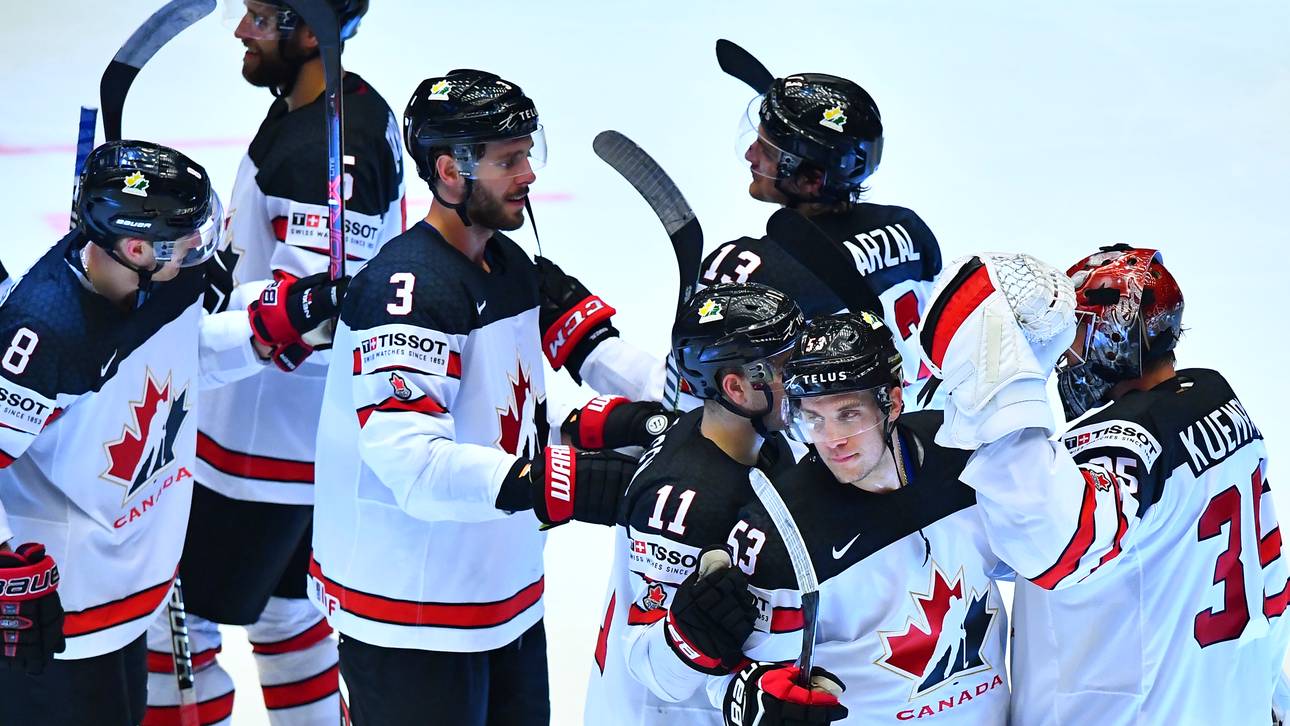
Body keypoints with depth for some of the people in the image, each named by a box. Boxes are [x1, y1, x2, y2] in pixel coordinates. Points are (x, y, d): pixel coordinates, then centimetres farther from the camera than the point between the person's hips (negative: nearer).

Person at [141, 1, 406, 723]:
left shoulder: (329, 148, -26)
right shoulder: (356, 105, 6)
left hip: (272, 436, -11)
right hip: (315, 422, 11)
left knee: (170, 619, -2)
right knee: (273, 598, 25)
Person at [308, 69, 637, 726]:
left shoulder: (512, 265, 11)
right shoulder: (407, 285, -22)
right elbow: (412, 460, -33)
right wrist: (557, 485, -39)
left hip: (506, 598, 10)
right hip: (409, 618, -10)